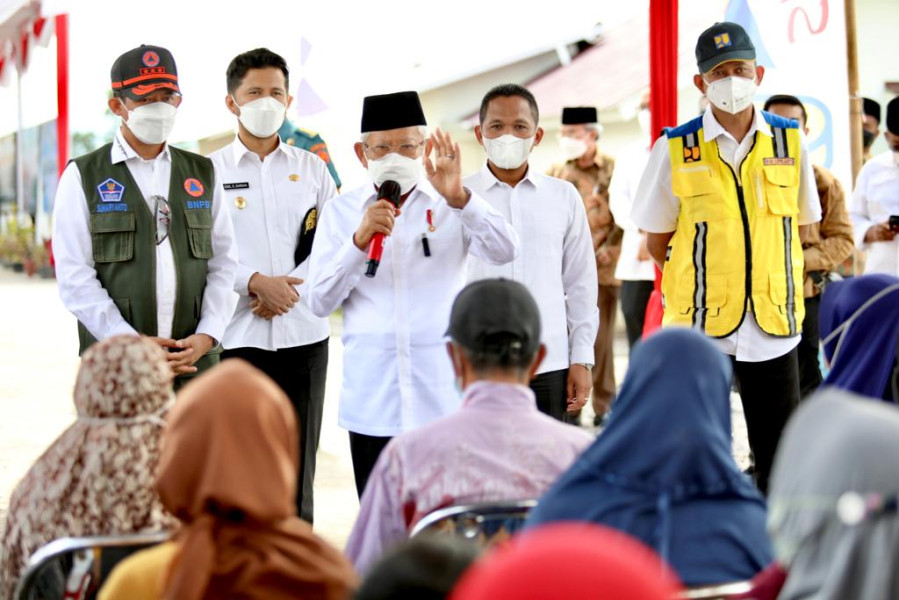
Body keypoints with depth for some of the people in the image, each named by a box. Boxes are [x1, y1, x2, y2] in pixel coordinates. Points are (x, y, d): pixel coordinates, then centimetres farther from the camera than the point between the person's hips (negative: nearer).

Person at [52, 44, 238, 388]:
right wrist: (130, 344, -13)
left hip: (195, 362, 3)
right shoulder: (83, 177, 3)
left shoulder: (203, 173, 14)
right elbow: (75, 278, -5)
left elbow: (224, 264, 10)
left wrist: (207, 335, -6)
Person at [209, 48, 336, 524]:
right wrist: (256, 283, -15)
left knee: (298, 470, 5)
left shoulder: (312, 169, 12)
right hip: (239, 336, -2)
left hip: (303, 334, 2)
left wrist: (290, 287, -7)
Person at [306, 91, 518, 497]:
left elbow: (505, 252, -12)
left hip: (445, 400, -1)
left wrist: (459, 198, -26)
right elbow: (319, 302, 1)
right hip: (372, 402, 1)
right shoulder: (340, 212, 9)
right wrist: (359, 241, -13)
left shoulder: (452, 206, 6)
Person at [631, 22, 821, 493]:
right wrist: (696, 286, 6)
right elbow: (657, 240, 4)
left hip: (773, 324, 2)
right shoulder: (675, 149, -3)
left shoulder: (790, 142, 3)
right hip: (698, 323, -2)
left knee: (781, 454, 7)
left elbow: (799, 223, 14)